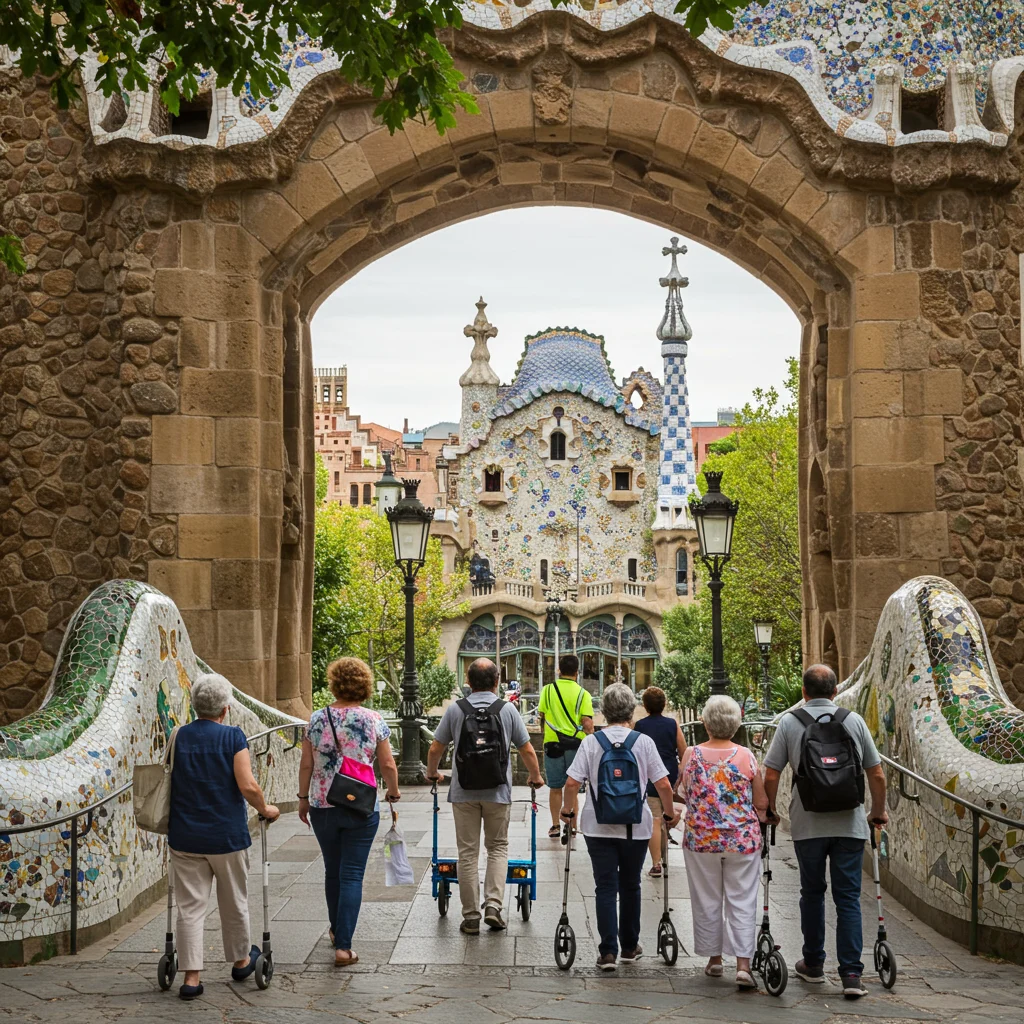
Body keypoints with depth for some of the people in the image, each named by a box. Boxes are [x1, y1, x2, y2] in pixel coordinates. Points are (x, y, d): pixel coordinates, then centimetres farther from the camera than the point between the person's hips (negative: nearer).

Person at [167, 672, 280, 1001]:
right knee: (233, 902, 16)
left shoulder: (178, 737, 1)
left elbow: (168, 783, 6)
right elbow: (248, 786, -15)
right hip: (227, 835, -2)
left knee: (190, 906, 3)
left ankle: (191, 977, -1)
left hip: (185, 837, 2)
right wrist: (265, 809, 3)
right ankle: (241, 960, 33)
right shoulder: (232, 737, -8)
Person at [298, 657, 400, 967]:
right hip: (362, 807, -2)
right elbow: (388, 765, -3)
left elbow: (306, 764, 1)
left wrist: (303, 798, 14)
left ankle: (337, 931, 36)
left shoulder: (317, 719, -2)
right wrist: (393, 792, 15)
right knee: (352, 875, 0)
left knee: (332, 871, 19)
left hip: (323, 806, 2)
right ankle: (343, 946, -6)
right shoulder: (373, 720, -6)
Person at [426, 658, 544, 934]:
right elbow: (527, 750, 3)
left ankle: (471, 917, 7)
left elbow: (435, 749, 3)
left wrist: (432, 774, 23)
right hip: (498, 792, 0)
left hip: (463, 793, 0)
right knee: (497, 848, 14)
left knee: (468, 852, 5)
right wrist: (535, 777, 21)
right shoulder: (507, 709, -2)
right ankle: (493, 905, -1)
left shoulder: (455, 709, -2)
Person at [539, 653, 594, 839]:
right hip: (576, 743, 0)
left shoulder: (548, 690, -1)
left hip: (553, 742, 0)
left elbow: (542, 717, 3)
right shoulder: (583, 694, -4)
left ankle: (555, 826, 15)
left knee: (555, 787, 12)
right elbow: (587, 723, -9)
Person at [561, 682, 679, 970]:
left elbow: (572, 783, -8)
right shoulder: (644, 742, -5)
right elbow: (663, 785, -5)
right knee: (630, 885, 16)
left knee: (605, 887, 4)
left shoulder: (591, 742, -4)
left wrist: (567, 811, 9)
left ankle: (608, 951, -2)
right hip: (636, 827, 1)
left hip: (598, 827, 0)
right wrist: (670, 814, 11)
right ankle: (630, 947, 26)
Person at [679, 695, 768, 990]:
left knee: (707, 900, 13)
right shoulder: (747, 757, -6)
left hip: (701, 838, 1)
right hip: (743, 840, -1)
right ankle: (743, 964, -3)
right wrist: (760, 818, 21)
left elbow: (686, 796, 6)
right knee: (742, 901, 4)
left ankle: (714, 959, 22)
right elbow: (762, 804, 0)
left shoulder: (692, 755, -6)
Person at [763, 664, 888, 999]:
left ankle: (813, 964, 26)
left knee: (812, 892, 16)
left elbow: (770, 775, -2)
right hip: (850, 823, 0)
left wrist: (769, 809, 15)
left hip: (807, 824, 0)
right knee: (848, 897, 2)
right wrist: (878, 811, 21)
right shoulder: (854, 721, 2)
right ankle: (851, 974, -5)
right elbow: (877, 775, 5)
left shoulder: (789, 722, -1)